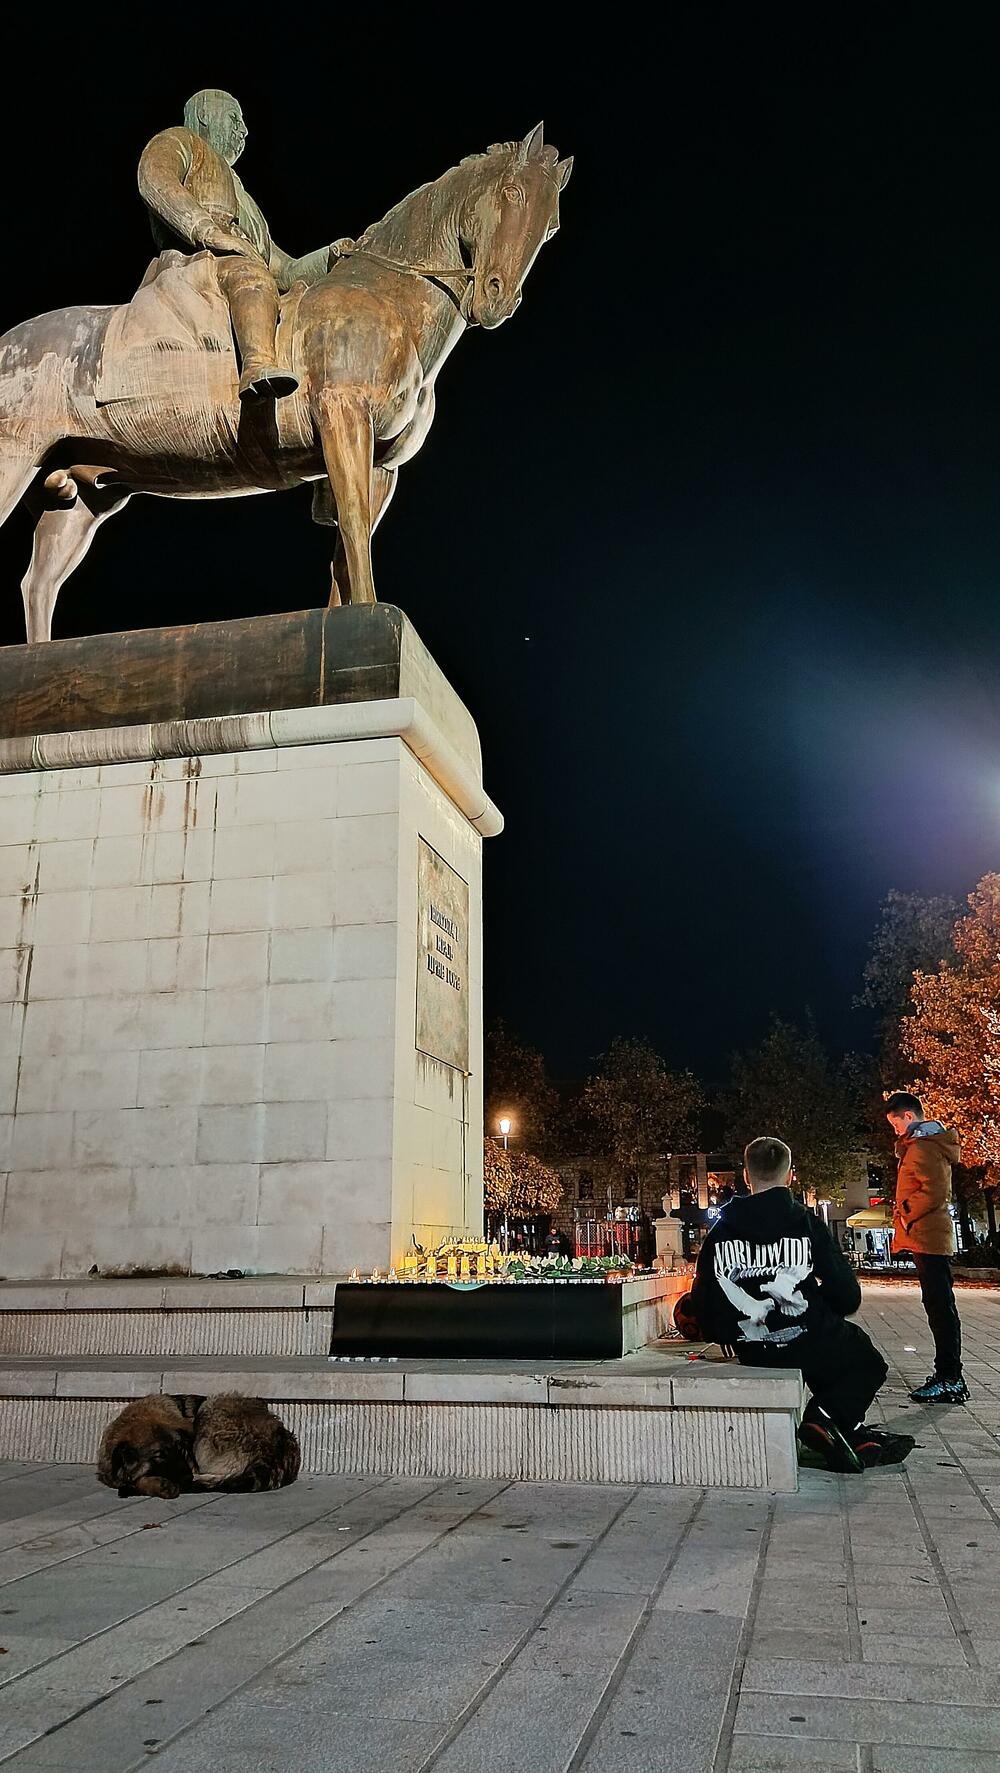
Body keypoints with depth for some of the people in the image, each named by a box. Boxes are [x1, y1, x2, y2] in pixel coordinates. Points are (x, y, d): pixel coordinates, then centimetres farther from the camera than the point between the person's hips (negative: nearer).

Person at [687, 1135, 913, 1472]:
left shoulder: (721, 1230, 1)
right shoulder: (806, 1223, -9)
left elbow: (702, 1305, 3)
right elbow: (847, 1296, -7)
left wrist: (731, 1336, 21)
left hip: (753, 1356, 5)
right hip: (810, 1346, -5)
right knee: (868, 1363, 25)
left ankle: (853, 1434, 20)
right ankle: (825, 1416, -3)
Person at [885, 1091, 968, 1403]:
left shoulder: (925, 1146, -14)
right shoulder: (923, 1143, 19)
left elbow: (935, 1190, -22)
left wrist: (905, 1214, -14)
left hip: (927, 1236, -11)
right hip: (928, 1237, 11)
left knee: (940, 1306, -10)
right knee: (938, 1304, 14)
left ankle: (950, 1380, -8)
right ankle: (948, 1374, 20)